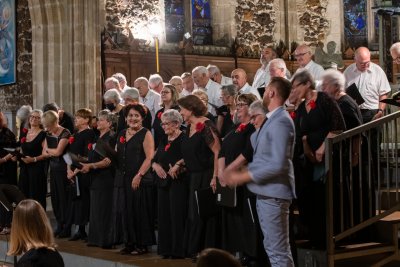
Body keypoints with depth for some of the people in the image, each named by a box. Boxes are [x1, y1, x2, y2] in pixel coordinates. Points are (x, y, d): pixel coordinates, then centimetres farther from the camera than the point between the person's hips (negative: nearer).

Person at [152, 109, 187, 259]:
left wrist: (177, 165, -27)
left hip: (178, 181, -8)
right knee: (164, 215, 8)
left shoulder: (184, 139, -7)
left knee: (177, 216, -7)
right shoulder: (164, 140, 17)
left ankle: (178, 250, -1)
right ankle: (166, 248, 15)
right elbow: (155, 159, 18)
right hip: (163, 181, 8)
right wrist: (156, 165, -2)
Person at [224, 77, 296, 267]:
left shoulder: (280, 122, -17)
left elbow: (278, 165, -23)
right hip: (265, 192, 10)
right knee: (272, 247, 18)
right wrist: (238, 174, 7)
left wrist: (243, 177, -18)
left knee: (278, 251, -4)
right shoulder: (271, 120, 13)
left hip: (273, 194, -10)